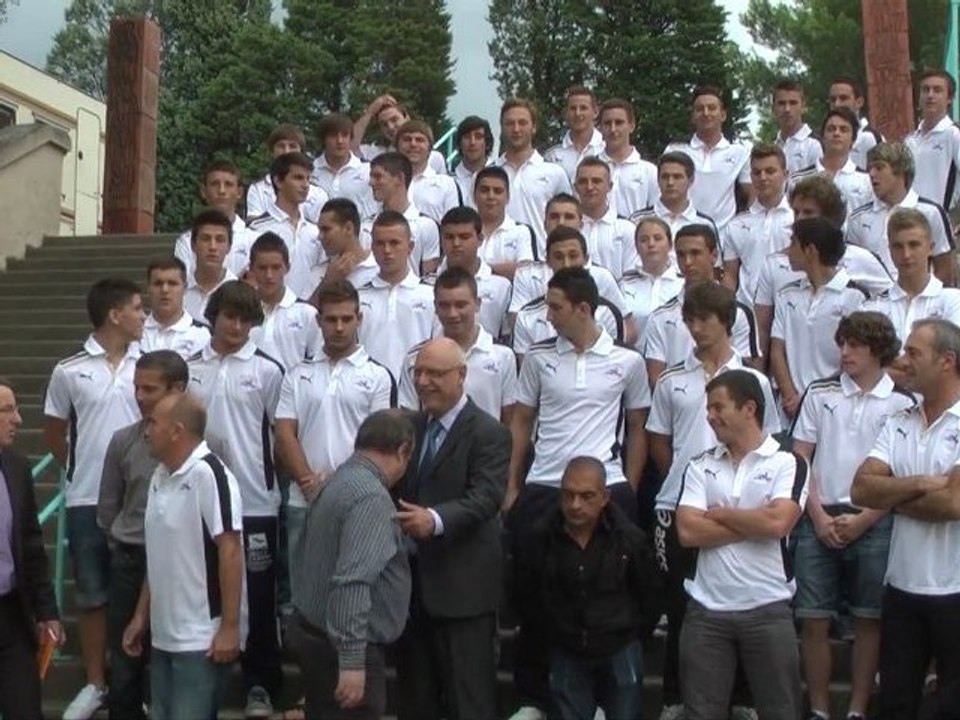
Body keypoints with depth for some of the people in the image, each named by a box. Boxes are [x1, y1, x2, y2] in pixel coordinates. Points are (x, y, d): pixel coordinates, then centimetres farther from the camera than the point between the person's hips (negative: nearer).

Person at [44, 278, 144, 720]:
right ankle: (95, 683, 23)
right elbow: (53, 434, 10)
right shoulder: (68, 371, -3)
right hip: (87, 501, 0)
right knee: (91, 595, 9)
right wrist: (81, 469, 9)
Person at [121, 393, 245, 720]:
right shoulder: (160, 476, 10)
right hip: (164, 634, 9)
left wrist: (230, 627, -21)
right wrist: (141, 614, 17)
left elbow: (230, 551, -19)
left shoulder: (209, 474, -16)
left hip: (203, 638, -8)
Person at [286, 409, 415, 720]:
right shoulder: (372, 497, -21)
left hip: (314, 631, 10)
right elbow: (352, 583, -28)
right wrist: (352, 661, -28)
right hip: (339, 645, -10)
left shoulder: (339, 481, 11)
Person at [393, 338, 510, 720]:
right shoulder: (411, 425, 13)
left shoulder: (489, 433, -10)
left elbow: (486, 497, -22)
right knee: (414, 687, 17)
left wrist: (436, 519, -38)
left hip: (462, 584, -7)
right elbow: (398, 483, 15)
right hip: (412, 575, 7)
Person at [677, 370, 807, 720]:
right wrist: (754, 524, -10)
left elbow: (778, 522, -18)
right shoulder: (699, 466, 7)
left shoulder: (788, 463, -2)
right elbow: (687, 532, -6)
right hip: (706, 610, 3)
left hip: (768, 609, -2)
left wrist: (719, 513, -6)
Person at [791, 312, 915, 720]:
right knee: (814, 621, 2)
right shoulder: (820, 394, 5)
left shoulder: (902, 403, 0)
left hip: (874, 525, -1)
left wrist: (862, 521, -8)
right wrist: (819, 517, -4)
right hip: (819, 522, 1)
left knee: (868, 620, 6)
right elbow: (799, 458, 5)